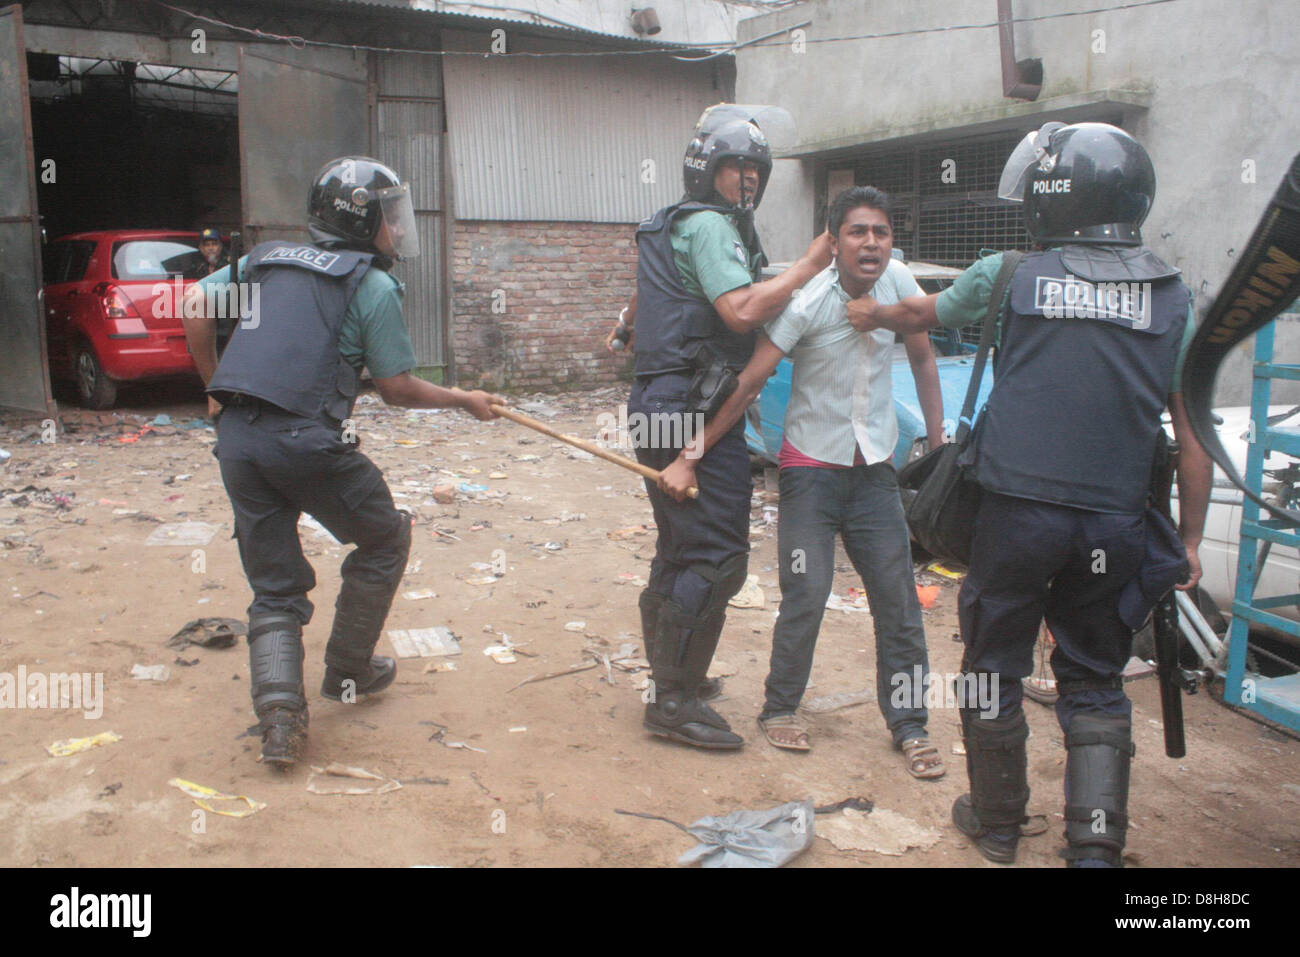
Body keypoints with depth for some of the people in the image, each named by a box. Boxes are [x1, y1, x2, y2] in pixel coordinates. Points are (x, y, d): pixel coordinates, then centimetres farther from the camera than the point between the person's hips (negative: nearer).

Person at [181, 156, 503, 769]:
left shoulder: (266, 259, 18)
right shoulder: (373, 285, 1)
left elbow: (196, 304, 13)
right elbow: (396, 389, 1)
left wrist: (215, 386, 22)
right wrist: (463, 401, 15)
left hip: (236, 439, 6)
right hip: (308, 442, -6)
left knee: (274, 589, 14)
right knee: (384, 541, 19)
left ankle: (279, 709, -4)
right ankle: (347, 673, 27)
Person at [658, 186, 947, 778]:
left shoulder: (897, 281, -4)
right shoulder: (806, 302, -16)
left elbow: (922, 359, 11)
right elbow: (748, 384, -15)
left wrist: (938, 441, 8)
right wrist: (688, 458, -17)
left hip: (875, 467, 4)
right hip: (812, 465, -4)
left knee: (899, 598, 3)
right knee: (806, 595, -7)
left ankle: (909, 724, 18)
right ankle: (779, 709, 16)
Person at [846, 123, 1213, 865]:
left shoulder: (1012, 274, 1)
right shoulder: (1173, 296, 5)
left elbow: (921, 314, 20)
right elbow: (1194, 435, 3)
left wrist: (872, 315, 42)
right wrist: (1190, 540, 13)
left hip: (1019, 508, -2)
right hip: (1116, 522, 2)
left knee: (995, 669, 14)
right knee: (1095, 684, 16)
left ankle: (997, 824, 28)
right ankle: (1098, 841, 14)